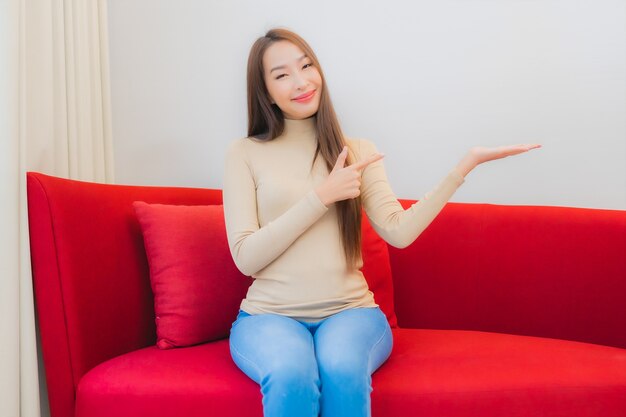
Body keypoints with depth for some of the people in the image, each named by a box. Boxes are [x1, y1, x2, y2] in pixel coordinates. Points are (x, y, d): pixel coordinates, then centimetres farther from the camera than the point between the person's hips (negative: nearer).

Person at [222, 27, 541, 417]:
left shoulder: (358, 151, 10)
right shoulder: (245, 153, 4)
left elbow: (399, 232, -5)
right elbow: (246, 257, -5)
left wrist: (465, 165, -11)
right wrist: (322, 196, -11)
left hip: (349, 311, 2)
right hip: (270, 315, -1)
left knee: (344, 372, -33)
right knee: (292, 379, -36)